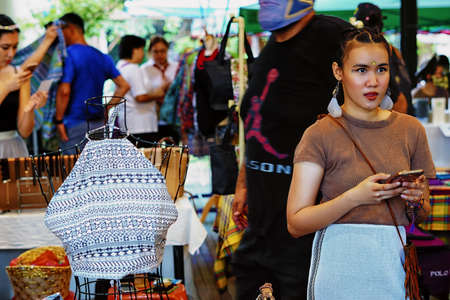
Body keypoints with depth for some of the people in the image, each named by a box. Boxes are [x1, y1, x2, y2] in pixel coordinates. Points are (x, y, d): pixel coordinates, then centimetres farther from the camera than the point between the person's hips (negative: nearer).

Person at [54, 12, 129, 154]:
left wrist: (58, 120, -11)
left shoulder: (68, 54, -11)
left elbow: (64, 91, -20)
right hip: (99, 124, 7)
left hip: (75, 125, -7)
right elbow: (124, 86, 10)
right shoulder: (102, 57, 10)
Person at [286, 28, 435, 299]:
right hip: (340, 267, -3)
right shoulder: (320, 135, -3)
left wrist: (418, 199, -7)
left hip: (397, 264, 3)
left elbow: (426, 215, 16)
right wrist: (356, 197, -21)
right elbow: (296, 223, -10)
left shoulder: (410, 129, 8)